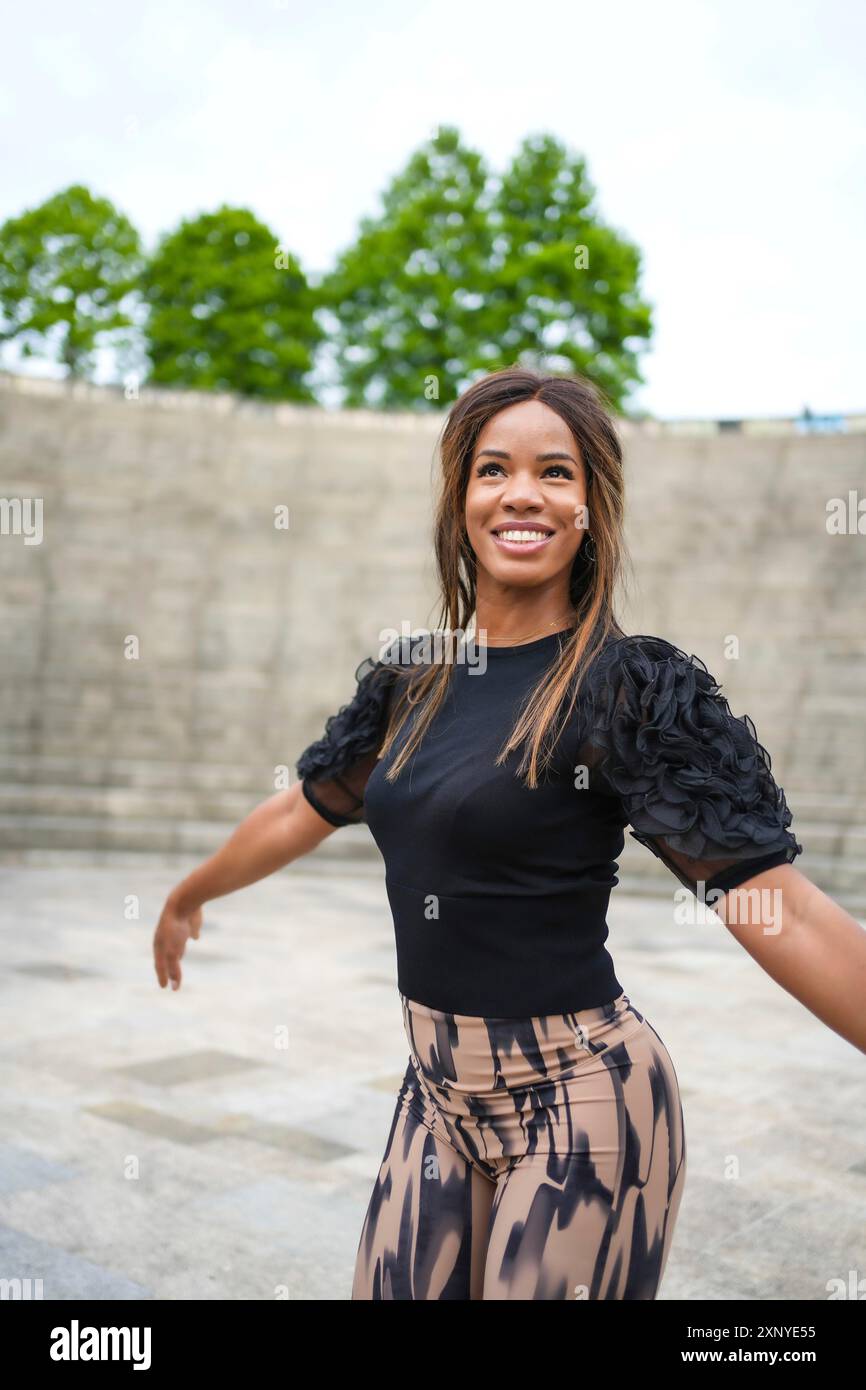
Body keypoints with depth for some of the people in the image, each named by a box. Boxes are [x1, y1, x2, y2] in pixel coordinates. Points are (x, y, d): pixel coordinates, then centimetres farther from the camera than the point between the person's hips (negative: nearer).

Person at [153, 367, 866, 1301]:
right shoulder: (411, 677, 4)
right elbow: (300, 812, 18)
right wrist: (187, 898, 32)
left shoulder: (633, 688, -14)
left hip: (575, 1098, -5)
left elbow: (784, 909, -20)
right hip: (438, 1084, 6)